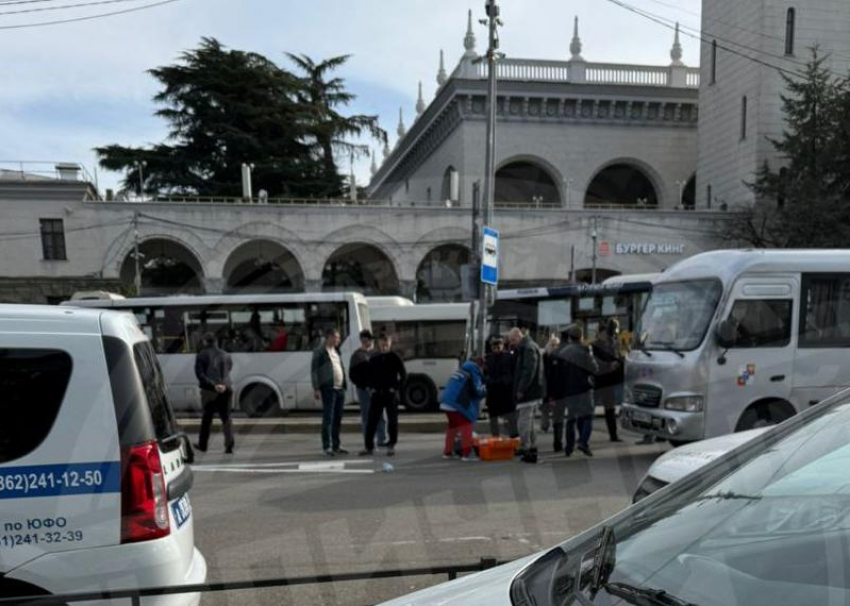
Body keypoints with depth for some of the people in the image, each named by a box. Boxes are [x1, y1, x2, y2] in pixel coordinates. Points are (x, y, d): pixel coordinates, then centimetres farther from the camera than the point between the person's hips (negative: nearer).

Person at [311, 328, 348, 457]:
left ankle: (336, 445, 20)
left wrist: (344, 385, 12)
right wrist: (316, 388, -15)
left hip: (340, 388, 7)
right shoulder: (320, 351, -6)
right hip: (328, 389, -7)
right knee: (328, 419, -5)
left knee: (338, 418, 12)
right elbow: (314, 370, -9)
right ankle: (326, 447, 0)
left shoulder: (336, 350, 16)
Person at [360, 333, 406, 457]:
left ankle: (391, 446, 13)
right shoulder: (373, 359, 8)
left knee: (392, 421, 2)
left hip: (391, 394, -3)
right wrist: (372, 387, 3)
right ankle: (369, 446, 7)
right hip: (377, 394, 3)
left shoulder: (395, 357, -1)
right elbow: (369, 375, 16)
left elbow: (403, 375, 0)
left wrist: (397, 388, -9)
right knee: (372, 421, 1)